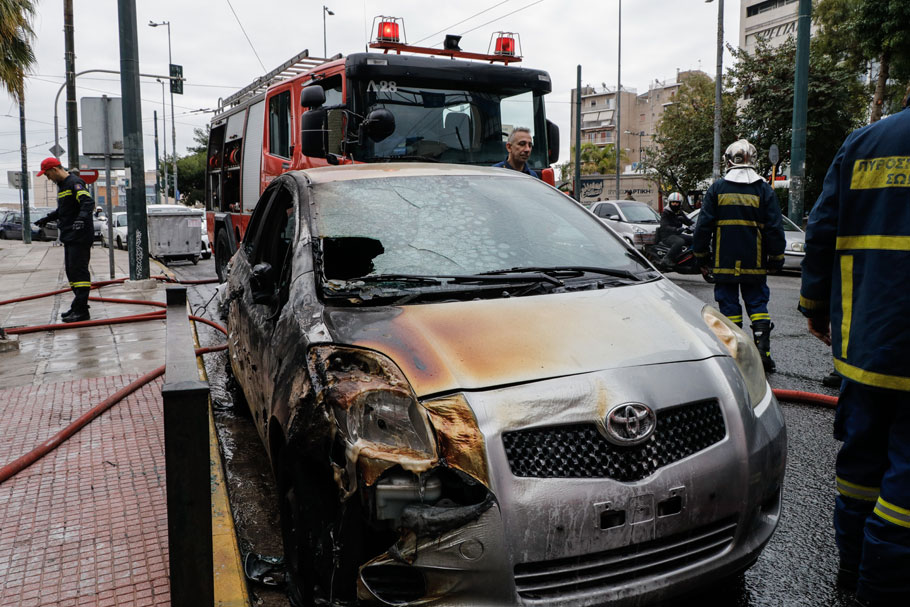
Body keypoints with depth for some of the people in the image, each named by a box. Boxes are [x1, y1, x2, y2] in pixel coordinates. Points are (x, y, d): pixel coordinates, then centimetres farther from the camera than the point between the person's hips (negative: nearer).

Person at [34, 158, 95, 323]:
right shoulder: (61, 185, 20)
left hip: (80, 237, -10)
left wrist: (81, 219, -41)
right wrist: (47, 218, 39)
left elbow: (88, 202, -27)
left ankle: (81, 310, -11)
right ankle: (78, 305, 20)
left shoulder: (75, 183, -12)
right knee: (71, 271, 12)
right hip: (69, 236, 10)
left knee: (79, 271, -11)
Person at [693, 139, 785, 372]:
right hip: (755, 264, 1)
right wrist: (776, 258, 11)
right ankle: (763, 351, -1)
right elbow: (775, 228, 3)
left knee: (729, 305, 5)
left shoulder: (717, 188, 0)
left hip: (724, 263, -1)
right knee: (758, 304, 8)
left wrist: (701, 256, 7)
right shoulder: (764, 189, 3)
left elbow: (703, 226, 0)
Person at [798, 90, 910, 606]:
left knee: (863, 452, 17)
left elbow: (822, 233, 9)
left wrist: (816, 307, 17)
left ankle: (854, 565, 30)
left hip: (862, 337, 5)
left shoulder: (861, 144, 8)